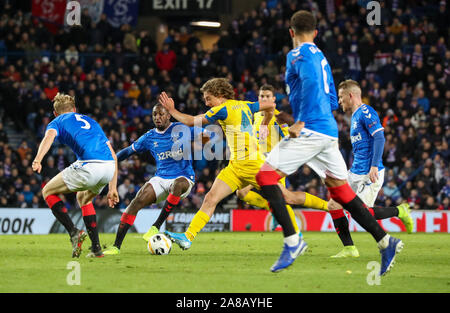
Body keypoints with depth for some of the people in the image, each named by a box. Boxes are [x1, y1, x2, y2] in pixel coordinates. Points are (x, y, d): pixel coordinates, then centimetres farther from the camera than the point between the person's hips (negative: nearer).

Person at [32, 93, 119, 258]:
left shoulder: (57, 122, 20)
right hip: (109, 166, 6)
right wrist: (112, 188, 31)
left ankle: (74, 232, -4)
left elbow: (49, 136, -7)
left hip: (88, 166, -6)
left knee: (48, 192, 15)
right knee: (83, 198, 33)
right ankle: (96, 248, 24)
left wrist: (37, 160, -24)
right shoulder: (91, 121, 35)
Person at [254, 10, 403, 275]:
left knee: (266, 175, -8)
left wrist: (301, 121, -23)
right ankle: (385, 241, 7)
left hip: (311, 131, -9)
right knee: (340, 189, 12)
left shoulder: (298, 54, -4)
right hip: (329, 133, 9)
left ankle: (292, 241, -17)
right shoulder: (321, 57, 22)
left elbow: (311, 81, -23)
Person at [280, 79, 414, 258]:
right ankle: (349, 249, 2)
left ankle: (399, 211, 7)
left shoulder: (365, 112, -11)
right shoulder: (355, 116, 19)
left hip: (368, 174, -10)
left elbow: (379, 137, -20)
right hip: (355, 173, 10)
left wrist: (374, 166, -26)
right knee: (333, 205, 0)